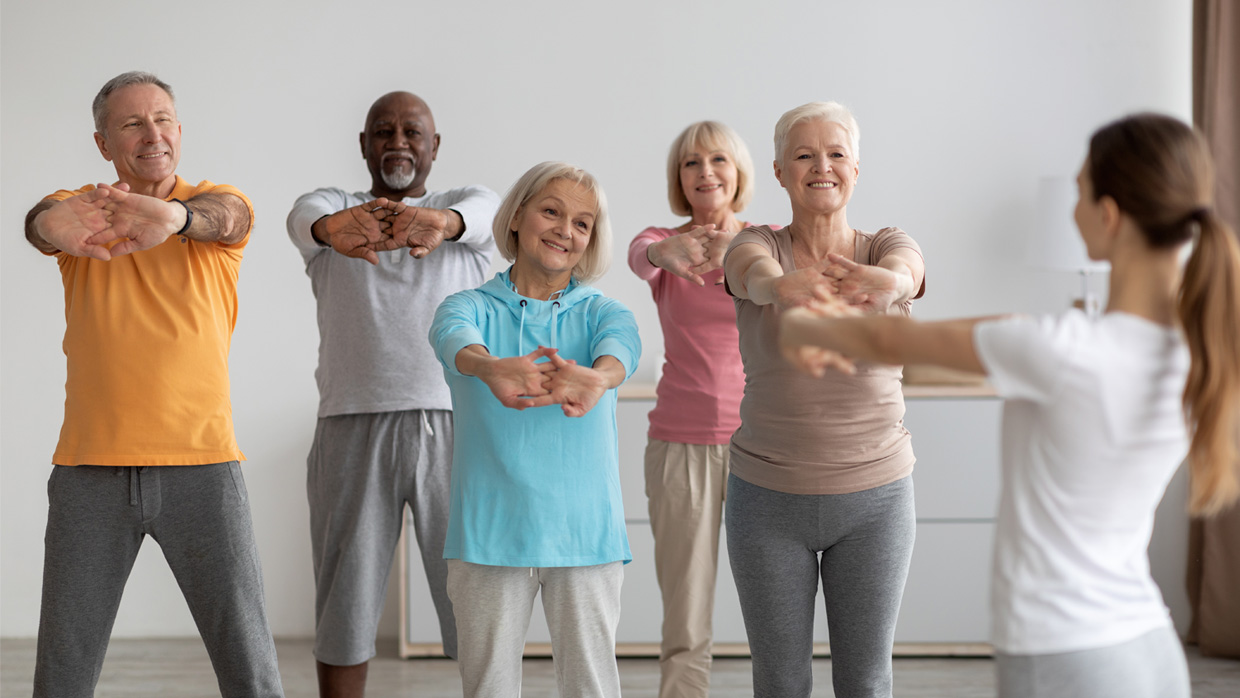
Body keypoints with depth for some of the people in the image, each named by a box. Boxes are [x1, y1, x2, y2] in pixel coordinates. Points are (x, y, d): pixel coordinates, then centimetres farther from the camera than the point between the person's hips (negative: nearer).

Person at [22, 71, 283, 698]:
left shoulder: (216, 202, 3)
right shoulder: (80, 209, 6)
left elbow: (220, 216, -21)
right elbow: (39, 222, -18)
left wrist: (173, 216, -47)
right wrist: (55, 224, -45)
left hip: (201, 462, -1)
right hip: (90, 468, 1)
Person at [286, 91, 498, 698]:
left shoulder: (471, 203, 12)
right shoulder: (332, 207, 11)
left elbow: (480, 214, -15)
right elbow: (305, 219, -15)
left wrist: (440, 222, -41)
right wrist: (333, 228, -42)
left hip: (455, 425, 0)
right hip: (353, 427, 1)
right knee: (345, 603, 6)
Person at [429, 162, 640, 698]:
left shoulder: (601, 312, 8)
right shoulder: (473, 307, 5)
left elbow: (621, 344, -16)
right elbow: (454, 337, -19)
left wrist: (596, 377, -42)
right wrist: (491, 368, -44)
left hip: (584, 533, 1)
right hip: (489, 532, 0)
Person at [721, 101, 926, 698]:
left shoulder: (887, 247, -2)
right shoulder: (756, 245, -5)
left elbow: (903, 270, -27)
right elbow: (754, 270, -30)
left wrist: (884, 284, -53)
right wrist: (780, 287, -55)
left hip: (875, 497, 1)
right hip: (769, 496, 0)